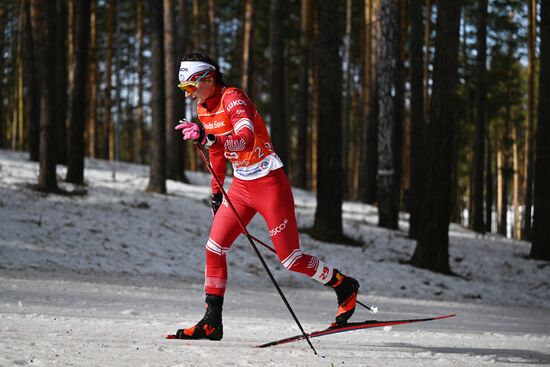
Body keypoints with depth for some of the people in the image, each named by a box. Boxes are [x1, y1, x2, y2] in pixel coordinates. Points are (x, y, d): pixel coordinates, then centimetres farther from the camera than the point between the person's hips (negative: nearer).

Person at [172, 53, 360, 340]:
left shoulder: (233, 98, -20)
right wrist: (216, 192, 24)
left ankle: (344, 287, 20)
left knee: (291, 259, -3)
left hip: (269, 183, -8)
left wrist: (207, 138, -51)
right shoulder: (203, 109, 6)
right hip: (241, 185, 8)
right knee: (214, 248, -2)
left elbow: (246, 140, -37)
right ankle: (211, 324, 4)